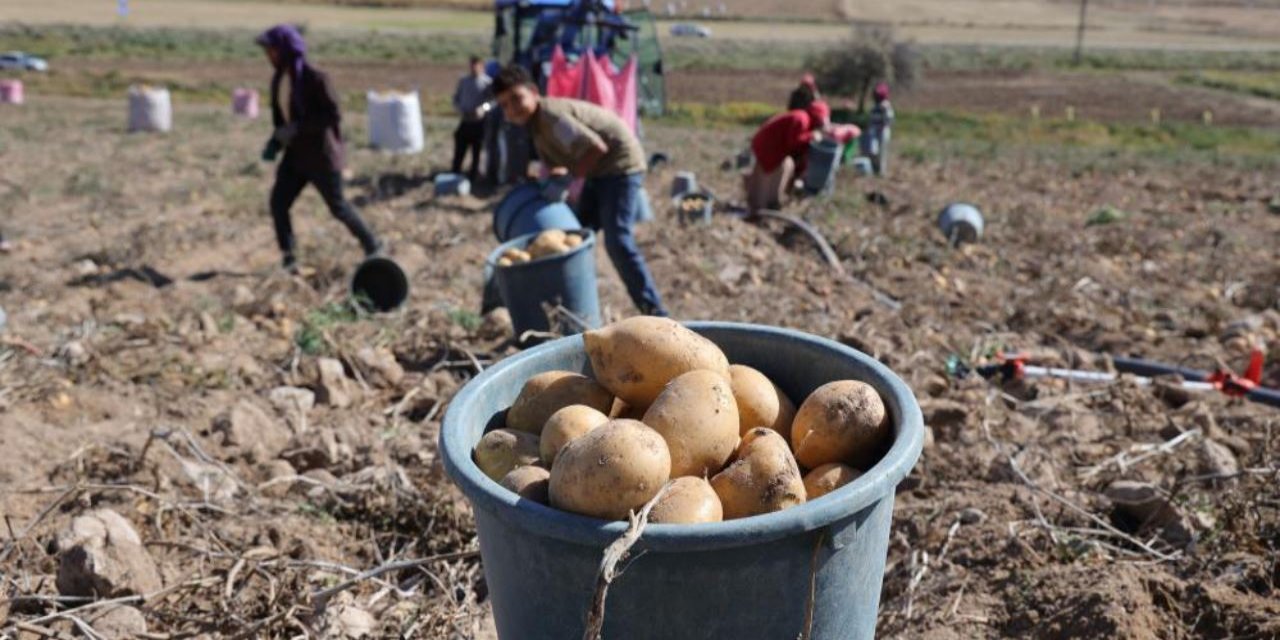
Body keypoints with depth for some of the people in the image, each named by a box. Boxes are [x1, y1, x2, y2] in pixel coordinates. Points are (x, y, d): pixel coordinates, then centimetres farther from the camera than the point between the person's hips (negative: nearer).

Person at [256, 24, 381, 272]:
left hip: (321, 153, -7)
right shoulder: (278, 80, 6)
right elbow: (281, 117, 15)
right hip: (296, 153, 7)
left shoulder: (314, 79, -18)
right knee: (278, 202, -5)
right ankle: (289, 260, 2)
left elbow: (333, 115, -21)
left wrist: (297, 128, -25)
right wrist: (275, 142, -1)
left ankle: (373, 246, 25)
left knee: (337, 206, 5)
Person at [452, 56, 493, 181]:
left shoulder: (488, 82, -7)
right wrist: (460, 109, -3)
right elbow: (456, 98, 15)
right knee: (459, 150, 4)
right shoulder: (463, 80, 8)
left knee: (477, 151, 7)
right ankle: (455, 174, 14)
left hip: (480, 122, -3)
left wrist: (483, 108, -23)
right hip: (465, 121, 4)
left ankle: (473, 174, 22)